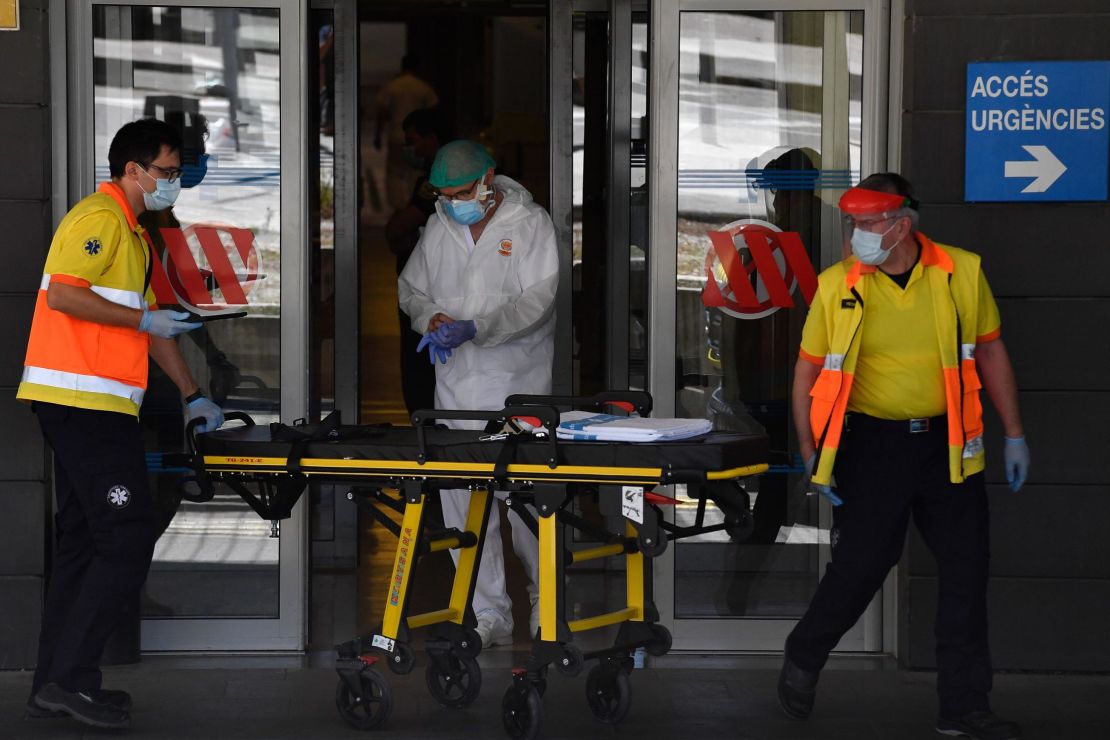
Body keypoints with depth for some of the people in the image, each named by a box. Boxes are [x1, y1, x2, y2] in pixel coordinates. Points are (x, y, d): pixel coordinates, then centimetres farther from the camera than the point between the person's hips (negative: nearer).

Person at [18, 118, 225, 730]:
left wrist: (191, 394, 23)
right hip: (85, 401, -11)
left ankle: (54, 686, 15)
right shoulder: (99, 217, -9)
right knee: (127, 541, -11)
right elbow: (61, 292, -20)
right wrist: (143, 320, -15)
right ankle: (70, 677, -10)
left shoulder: (132, 233, 24)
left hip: (86, 407, 11)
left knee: (82, 539, 11)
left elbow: (150, 319, 27)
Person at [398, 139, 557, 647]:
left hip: (518, 385, -4)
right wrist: (431, 317, -6)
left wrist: (474, 329, -27)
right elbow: (410, 288, 18)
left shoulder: (531, 224, -6)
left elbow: (536, 300, -15)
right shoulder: (438, 229, 8)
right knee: (462, 501, 1)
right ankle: (490, 616, 8)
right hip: (456, 384, 4)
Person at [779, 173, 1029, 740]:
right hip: (873, 444, -2)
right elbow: (807, 373, 2)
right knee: (861, 564, 0)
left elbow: (991, 352, 9)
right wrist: (812, 457, -4)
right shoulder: (838, 285, -5)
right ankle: (802, 660, 28)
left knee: (966, 571, 6)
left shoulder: (961, 274, -2)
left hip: (947, 445, 3)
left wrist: (1014, 435, 9)